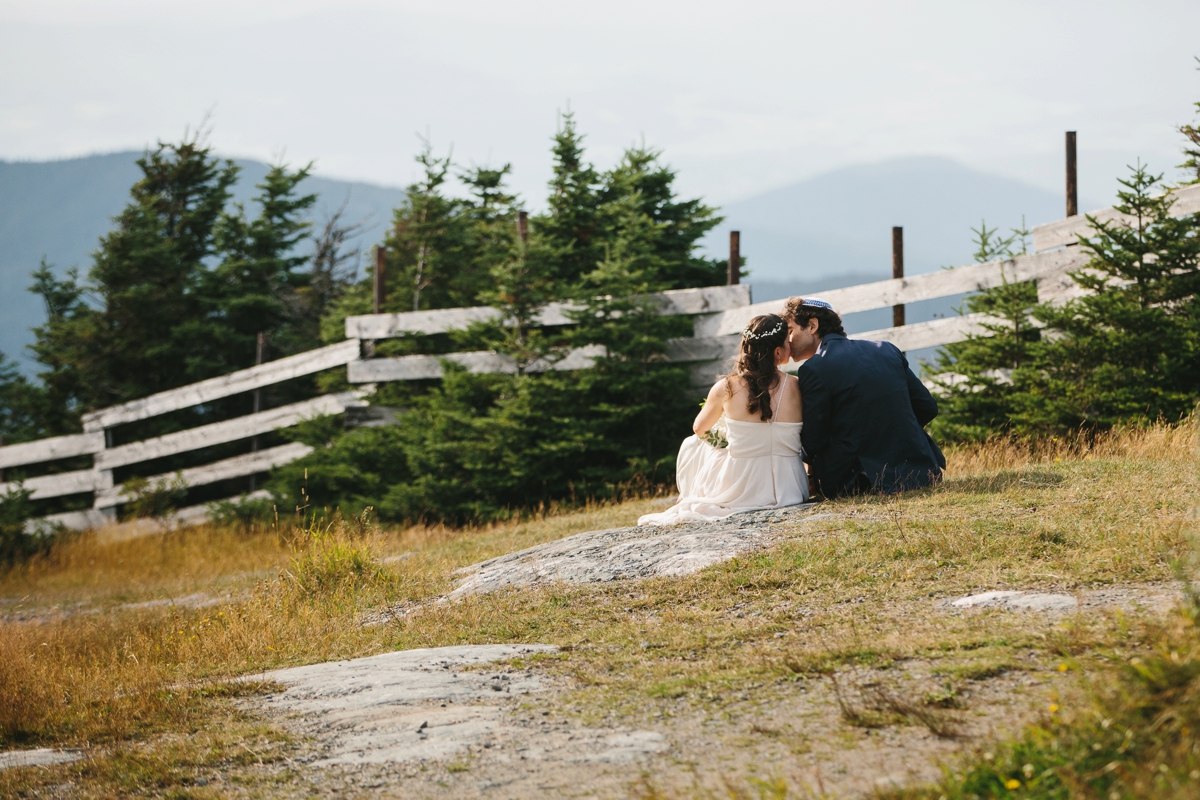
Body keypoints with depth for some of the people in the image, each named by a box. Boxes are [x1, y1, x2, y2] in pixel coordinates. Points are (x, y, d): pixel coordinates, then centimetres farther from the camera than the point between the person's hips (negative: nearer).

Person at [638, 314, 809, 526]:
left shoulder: (726, 388, -10)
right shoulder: (796, 387, -11)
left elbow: (700, 429, 10)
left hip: (741, 491, -1)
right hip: (789, 491, 1)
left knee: (692, 446, 28)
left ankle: (690, 505, 43)